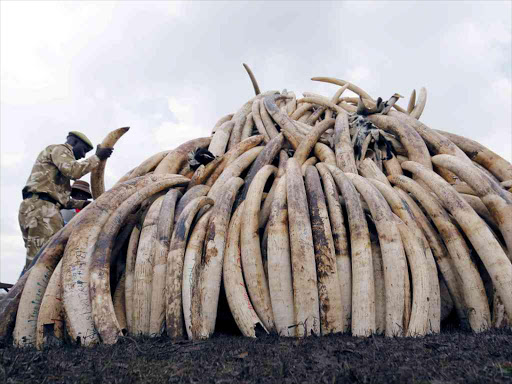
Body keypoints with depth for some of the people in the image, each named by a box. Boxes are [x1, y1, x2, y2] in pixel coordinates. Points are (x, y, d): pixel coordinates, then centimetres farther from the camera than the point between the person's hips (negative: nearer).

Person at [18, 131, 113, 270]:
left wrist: (83, 204, 21)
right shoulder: (59, 149, 6)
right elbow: (74, 170, -15)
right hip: (41, 208, -10)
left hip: (37, 209, 10)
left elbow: (60, 198, 29)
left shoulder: (59, 157, 34)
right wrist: (97, 157, -4)